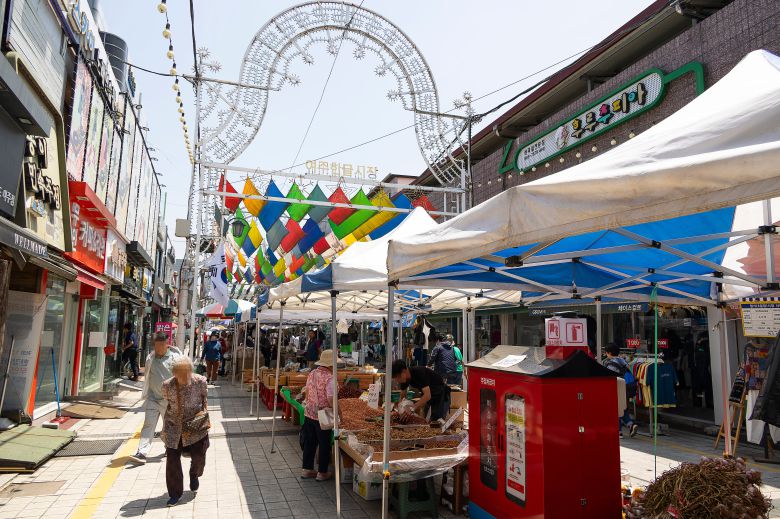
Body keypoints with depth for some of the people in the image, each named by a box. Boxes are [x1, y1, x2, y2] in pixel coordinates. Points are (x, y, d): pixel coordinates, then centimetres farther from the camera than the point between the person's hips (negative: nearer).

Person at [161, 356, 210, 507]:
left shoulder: (200, 381, -11)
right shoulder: (167, 385, -9)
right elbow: (167, 402, 8)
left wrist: (205, 410, -4)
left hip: (195, 426, -1)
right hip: (173, 427, 1)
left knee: (198, 455, -2)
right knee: (172, 459, 3)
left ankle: (194, 475, 36)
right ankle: (175, 492, 21)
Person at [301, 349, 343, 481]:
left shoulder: (312, 374, 3)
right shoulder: (329, 378, -20)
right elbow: (331, 400, -23)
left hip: (309, 413, 7)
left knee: (309, 442, 18)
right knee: (324, 444, 9)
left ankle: (307, 470, 28)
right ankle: (322, 472, 20)